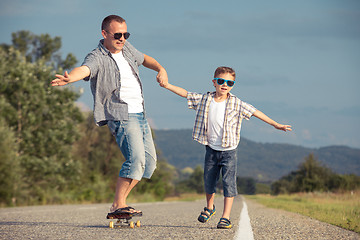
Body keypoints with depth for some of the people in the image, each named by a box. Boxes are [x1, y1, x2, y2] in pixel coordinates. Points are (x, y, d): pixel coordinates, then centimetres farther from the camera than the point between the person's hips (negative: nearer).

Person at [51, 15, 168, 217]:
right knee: (136, 158, -25)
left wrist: (160, 69, 13)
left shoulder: (126, 49, 12)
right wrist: (69, 78, -57)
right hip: (121, 116, -9)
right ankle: (118, 206, -24)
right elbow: (84, 69, -34)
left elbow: (144, 58, 32)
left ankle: (120, 201, 17)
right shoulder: (97, 58, -12)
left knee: (149, 161, 11)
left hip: (139, 115, 9)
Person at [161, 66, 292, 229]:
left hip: (228, 151, -3)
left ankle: (226, 217, -6)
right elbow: (185, 93, 7)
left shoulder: (236, 104, -7)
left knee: (229, 183, -9)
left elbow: (255, 112, -6)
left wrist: (275, 124, -9)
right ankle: (209, 208, 39)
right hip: (211, 150, 3)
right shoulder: (204, 100, 0)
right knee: (208, 182, 13)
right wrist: (167, 85, 3)